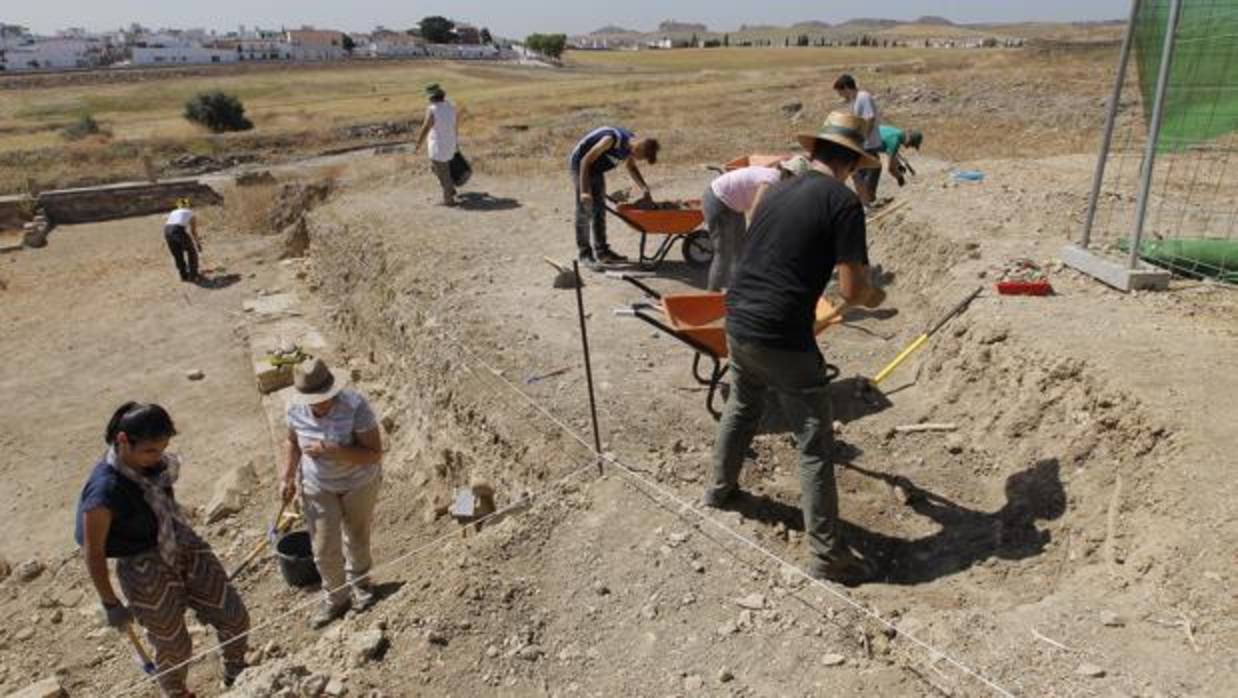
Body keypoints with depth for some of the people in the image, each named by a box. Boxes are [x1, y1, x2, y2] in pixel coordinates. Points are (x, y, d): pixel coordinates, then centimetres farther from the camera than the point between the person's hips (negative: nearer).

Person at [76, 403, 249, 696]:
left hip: (185, 547, 6)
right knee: (173, 647, 14)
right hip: (145, 571, -6)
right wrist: (111, 605, -10)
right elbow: (93, 552, -18)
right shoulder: (104, 490, -29)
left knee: (235, 619, 11)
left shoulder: (150, 460, -11)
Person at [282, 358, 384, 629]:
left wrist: (331, 450, -39)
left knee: (357, 537, 20)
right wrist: (288, 477, -3)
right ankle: (335, 599, 31)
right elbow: (293, 442, 5)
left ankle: (359, 582, 49)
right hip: (317, 486, 3)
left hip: (359, 483, -2)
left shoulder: (355, 406, -31)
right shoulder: (296, 408, -16)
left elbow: (374, 453, -31)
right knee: (324, 549, 5)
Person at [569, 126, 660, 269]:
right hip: (581, 164, -9)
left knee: (599, 209, 10)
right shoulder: (613, 139, -32)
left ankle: (602, 252, 17)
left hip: (596, 167, 9)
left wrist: (645, 189, -2)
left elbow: (631, 167, 12)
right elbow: (586, 161, -29)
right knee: (585, 211, -7)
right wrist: (584, 191, -32)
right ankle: (584, 254, -1)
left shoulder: (631, 144, -7)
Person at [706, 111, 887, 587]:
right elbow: (851, 290, -12)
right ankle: (827, 553, 12)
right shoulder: (843, 202, -9)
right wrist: (874, 298, 9)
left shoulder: (778, 191, 12)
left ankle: (719, 490, 48)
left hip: (737, 323, 7)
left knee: (741, 409, 30)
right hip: (782, 339, -7)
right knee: (814, 443, 4)